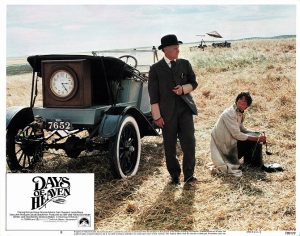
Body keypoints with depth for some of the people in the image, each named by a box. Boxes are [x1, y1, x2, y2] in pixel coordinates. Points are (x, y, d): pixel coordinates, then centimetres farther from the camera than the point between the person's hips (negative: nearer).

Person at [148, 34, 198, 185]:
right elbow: (153, 94, -2)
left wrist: (184, 88, -9)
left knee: (189, 142, -7)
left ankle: (188, 175, 6)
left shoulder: (185, 64, 8)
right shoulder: (155, 69, 0)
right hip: (167, 112, -1)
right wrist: (157, 116, -7)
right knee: (170, 146, 7)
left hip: (185, 108, 2)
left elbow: (194, 83, 13)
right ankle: (174, 175, 24)